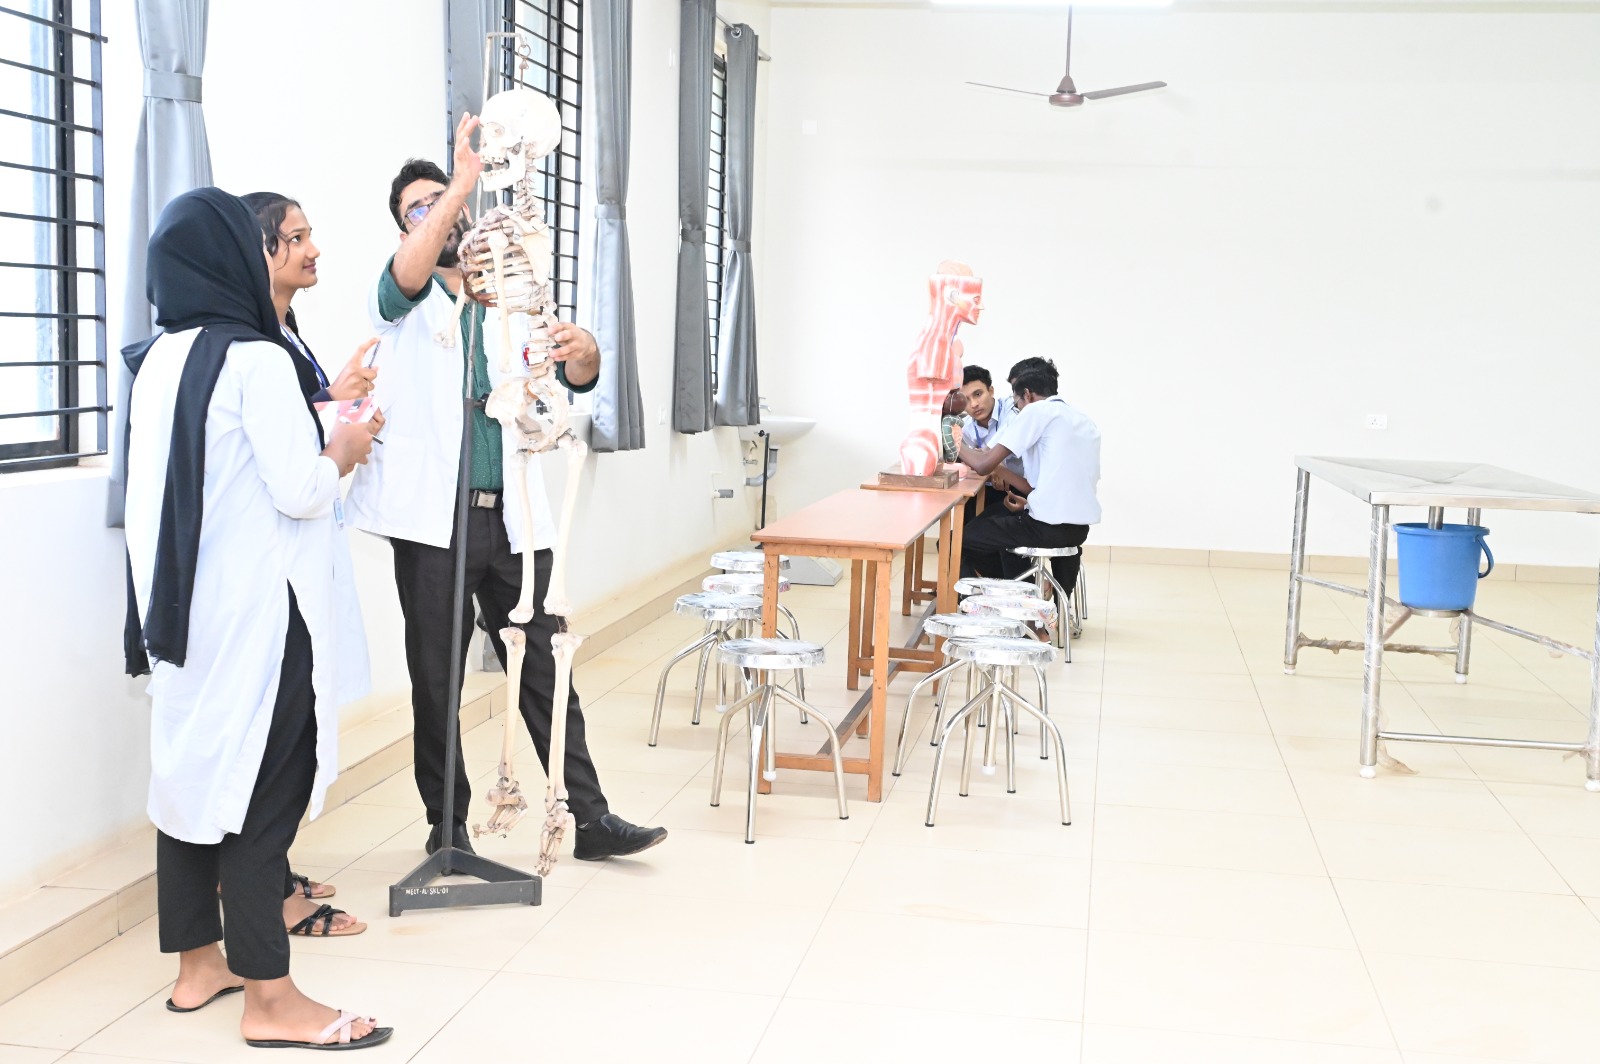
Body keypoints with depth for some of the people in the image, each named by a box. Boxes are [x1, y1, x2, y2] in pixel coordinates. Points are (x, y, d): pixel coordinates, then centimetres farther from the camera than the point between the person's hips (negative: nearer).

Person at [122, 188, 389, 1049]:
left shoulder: (156, 361, 9)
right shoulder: (256, 359, -15)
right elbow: (300, 489, -18)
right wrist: (346, 449, 1)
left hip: (179, 606, 8)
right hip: (254, 612, -8)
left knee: (194, 771, 14)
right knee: (263, 788, -3)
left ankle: (197, 963, 25)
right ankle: (268, 999, 3)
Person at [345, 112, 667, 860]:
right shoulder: (405, 301, 3)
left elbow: (568, 378, 7)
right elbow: (407, 273, -21)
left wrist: (584, 352, -17)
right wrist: (465, 180, -31)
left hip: (511, 518, 3)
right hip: (435, 519, -3)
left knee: (545, 669, 6)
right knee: (435, 681, 6)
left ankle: (589, 818, 13)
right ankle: (447, 827, 19)